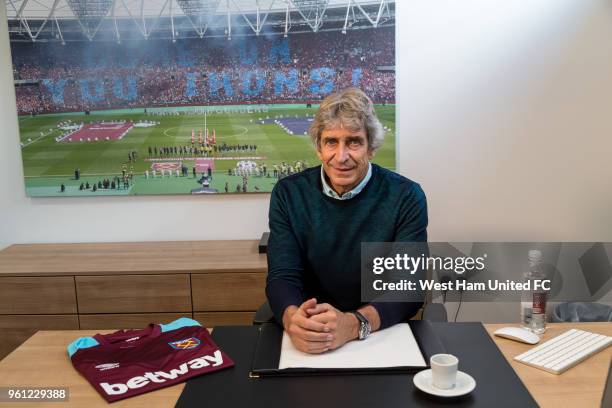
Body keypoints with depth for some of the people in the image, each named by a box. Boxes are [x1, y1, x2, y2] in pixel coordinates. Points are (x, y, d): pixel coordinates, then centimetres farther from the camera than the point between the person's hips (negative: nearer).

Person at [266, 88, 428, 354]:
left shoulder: (405, 197, -7)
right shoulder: (288, 194, -1)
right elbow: (282, 276, -7)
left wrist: (354, 323, -31)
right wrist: (292, 319, -30)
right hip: (311, 341, 2)